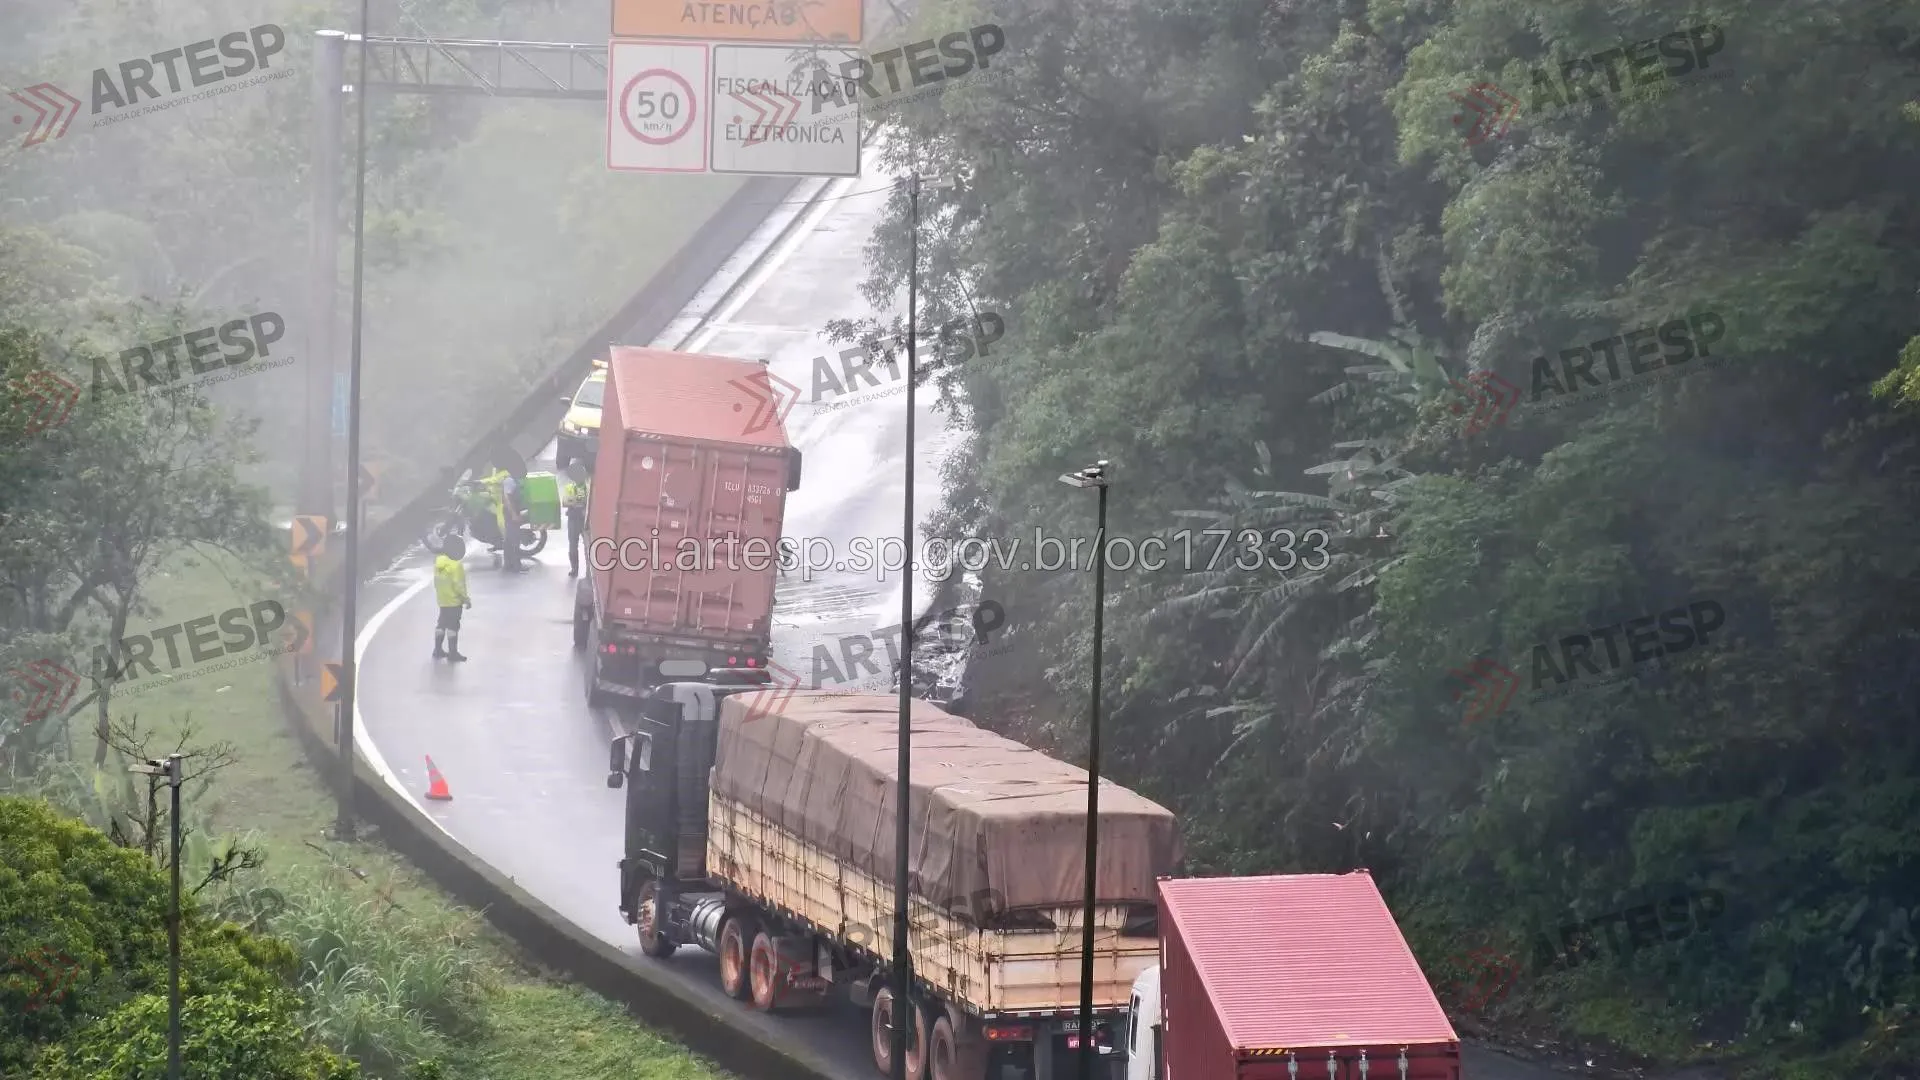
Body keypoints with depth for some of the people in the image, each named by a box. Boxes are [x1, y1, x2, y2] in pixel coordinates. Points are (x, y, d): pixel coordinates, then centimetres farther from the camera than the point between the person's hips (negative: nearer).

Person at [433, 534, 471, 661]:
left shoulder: (439, 561, 1)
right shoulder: (455, 566, -23)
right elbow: (458, 585, -22)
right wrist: (466, 598, -12)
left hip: (442, 600, 8)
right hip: (454, 601, -8)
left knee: (442, 624, 17)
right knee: (453, 626, 0)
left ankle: (438, 650, 24)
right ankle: (453, 652, 6)